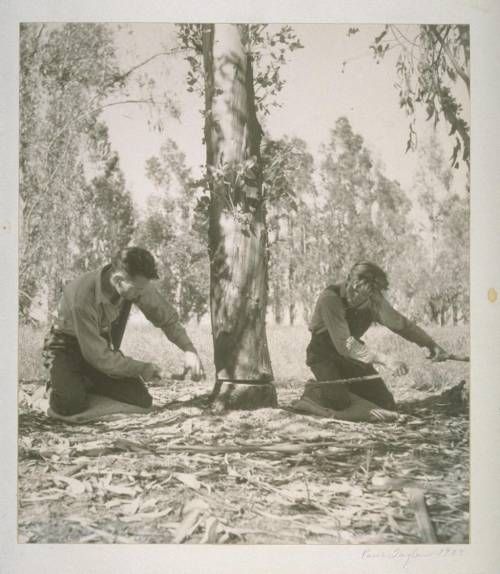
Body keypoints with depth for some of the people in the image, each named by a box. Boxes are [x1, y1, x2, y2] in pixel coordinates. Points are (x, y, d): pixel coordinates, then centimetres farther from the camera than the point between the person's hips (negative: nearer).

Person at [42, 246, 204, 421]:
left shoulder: (138, 285, -19)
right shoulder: (83, 297, -36)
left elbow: (167, 317, -2)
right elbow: (98, 356, -30)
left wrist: (189, 349, -17)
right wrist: (142, 369, -21)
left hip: (103, 345, 5)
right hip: (66, 347, -5)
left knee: (142, 401, -12)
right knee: (70, 406, -32)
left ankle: (87, 387, 12)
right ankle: (57, 388, 5)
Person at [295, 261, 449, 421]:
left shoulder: (373, 301, -13)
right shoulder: (330, 298, -31)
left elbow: (400, 323, 4)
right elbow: (344, 344, -35)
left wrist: (431, 344, -1)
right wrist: (384, 358, -41)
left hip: (353, 353, 5)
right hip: (323, 354, -5)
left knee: (386, 405, -4)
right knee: (339, 402, -28)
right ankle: (313, 391, 5)